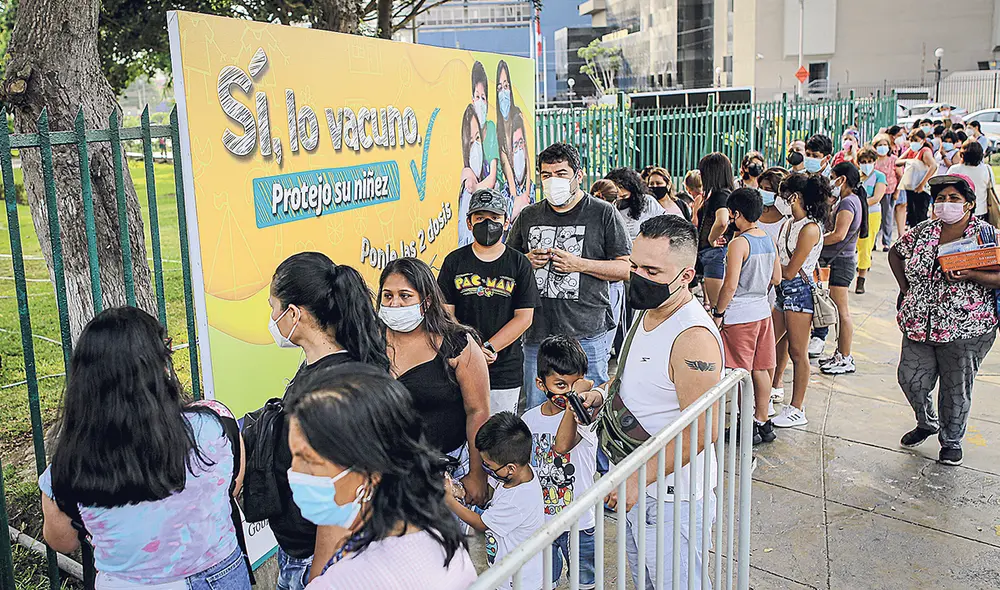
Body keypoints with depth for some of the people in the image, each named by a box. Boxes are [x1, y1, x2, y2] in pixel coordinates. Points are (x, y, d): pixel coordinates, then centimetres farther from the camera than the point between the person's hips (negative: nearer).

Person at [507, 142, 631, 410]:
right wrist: (526, 261, -2)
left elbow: (626, 268, -3)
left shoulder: (603, 214, 0)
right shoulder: (528, 216, 11)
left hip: (587, 333, -3)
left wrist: (579, 264, -14)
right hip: (537, 332, 4)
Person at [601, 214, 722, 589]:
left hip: (672, 498, -9)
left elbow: (702, 432, -28)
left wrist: (637, 478, -24)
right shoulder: (647, 313, 4)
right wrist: (606, 392, 1)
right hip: (635, 488, 9)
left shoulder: (693, 337, -26)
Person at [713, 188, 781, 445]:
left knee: (741, 373, 2)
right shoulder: (769, 240, 5)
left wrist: (718, 313, -10)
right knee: (760, 370, 14)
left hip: (739, 315, -8)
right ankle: (763, 423, 23)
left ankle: (748, 427, 8)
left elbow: (730, 285, -20)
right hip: (763, 311, 8)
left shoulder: (739, 243, -18)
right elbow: (777, 278, 13)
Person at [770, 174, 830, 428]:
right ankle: (775, 386, 44)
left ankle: (797, 410, 8)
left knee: (797, 351, -1)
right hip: (784, 291, 9)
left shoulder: (810, 229, -19)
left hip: (799, 292, -9)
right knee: (775, 341, 22)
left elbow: (790, 272, -19)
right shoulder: (789, 224, 9)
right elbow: (777, 260, 10)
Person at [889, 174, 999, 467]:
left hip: (965, 330, -4)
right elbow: (895, 253, 20)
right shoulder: (923, 231, 5)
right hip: (919, 323, 4)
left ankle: (951, 440, 31)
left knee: (956, 388, 8)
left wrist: (971, 275, -26)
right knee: (910, 378, 8)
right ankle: (927, 423, 37)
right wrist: (905, 288, 12)